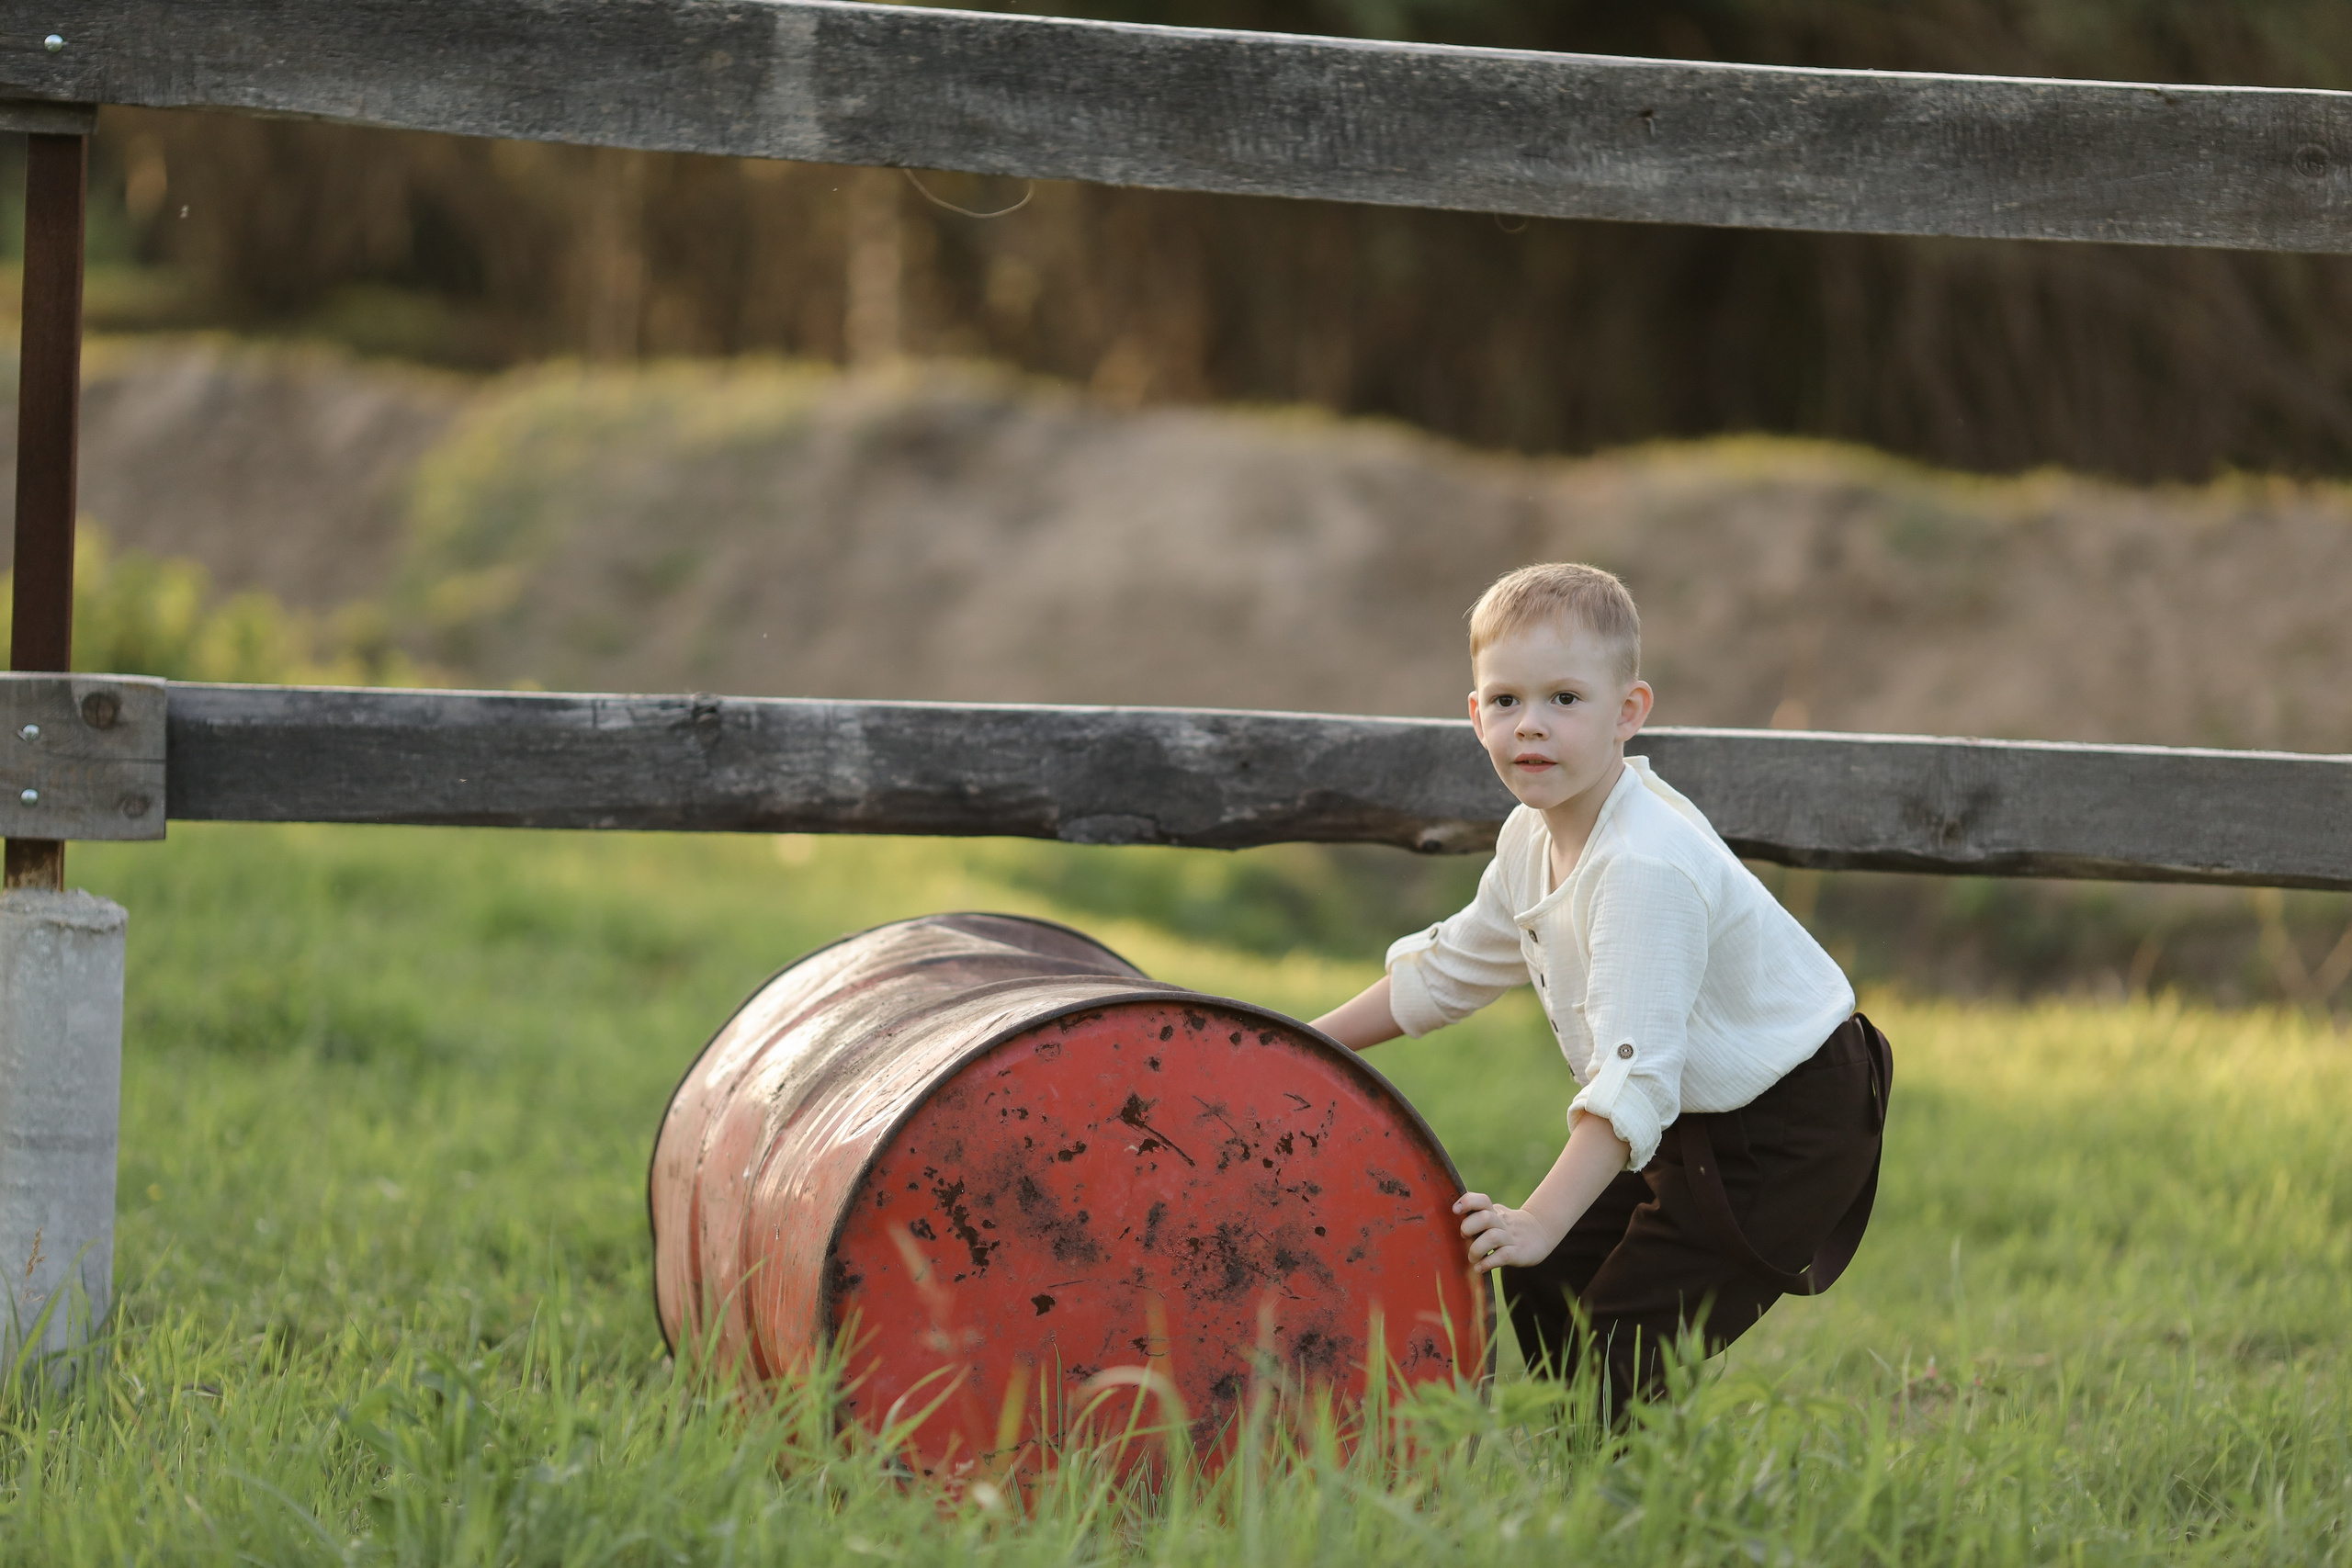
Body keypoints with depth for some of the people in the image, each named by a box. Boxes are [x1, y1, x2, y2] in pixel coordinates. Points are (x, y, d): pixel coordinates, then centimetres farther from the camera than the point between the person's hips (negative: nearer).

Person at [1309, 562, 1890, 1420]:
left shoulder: (1648, 867, -30)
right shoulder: (1533, 840, 1)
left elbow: (1632, 1072, -35)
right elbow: (1450, 968, 19)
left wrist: (1541, 1220, -40)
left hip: (1789, 1131, -10)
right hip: (1696, 1118, 10)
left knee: (1620, 1348, -15)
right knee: (1537, 1296, 11)